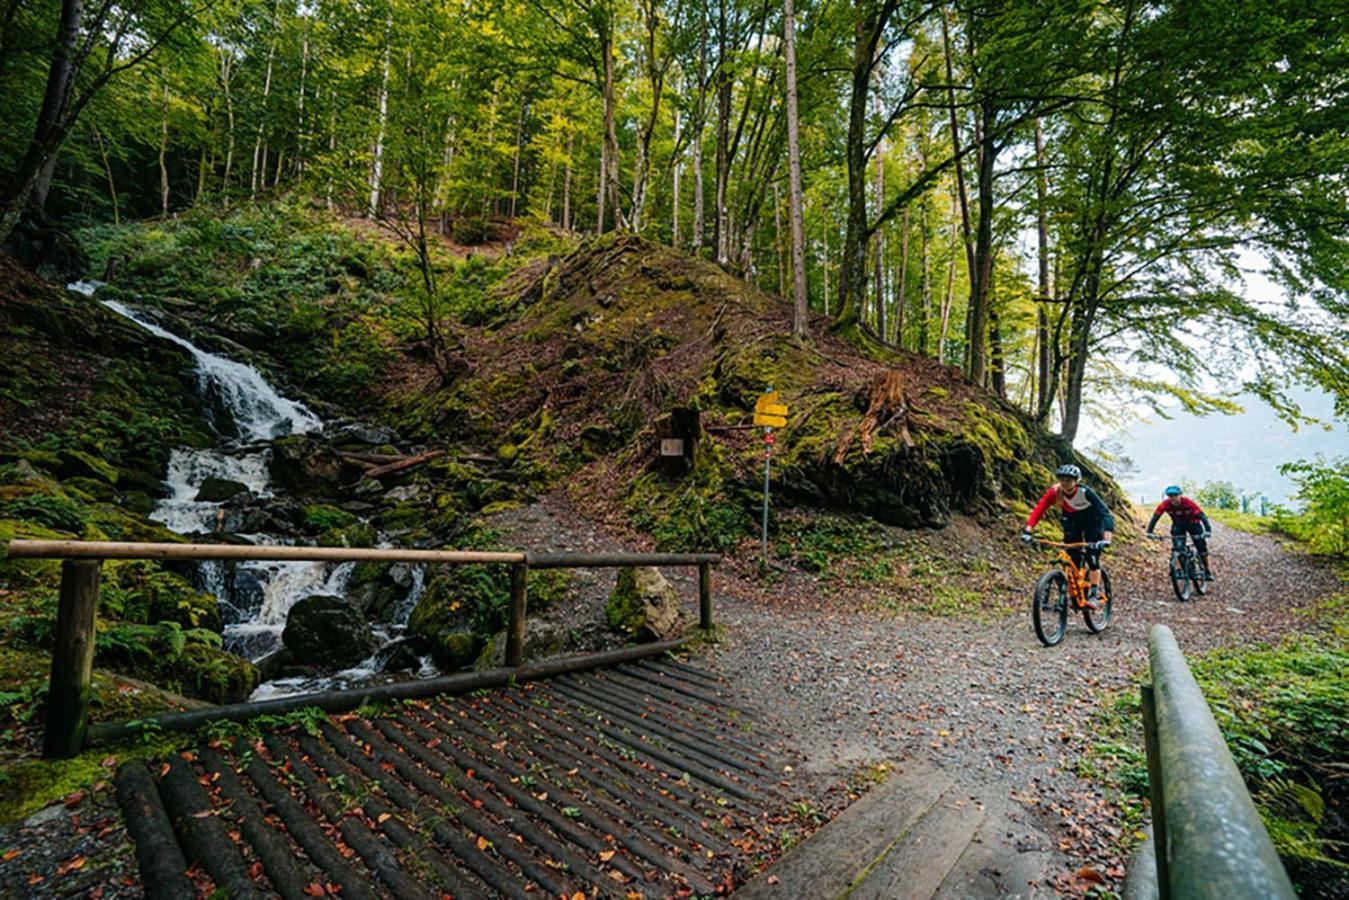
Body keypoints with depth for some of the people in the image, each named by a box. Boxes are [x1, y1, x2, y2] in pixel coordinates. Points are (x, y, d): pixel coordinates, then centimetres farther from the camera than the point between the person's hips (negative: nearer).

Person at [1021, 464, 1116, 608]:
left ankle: (1094, 595, -2)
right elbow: (1038, 510, -33)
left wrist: (1106, 539, -53)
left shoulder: (1085, 492, -34)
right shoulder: (1055, 492, -28)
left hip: (1092, 522, -2)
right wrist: (1027, 530, -46)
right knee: (1073, 559, -4)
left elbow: (1106, 514, -40)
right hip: (1072, 522, 2)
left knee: (1092, 558, -12)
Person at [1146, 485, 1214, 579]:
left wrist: (1208, 531, -47)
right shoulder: (1165, 505, -27)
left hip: (1193, 523, -1)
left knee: (1201, 547, -3)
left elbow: (1202, 516, -35)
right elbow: (1155, 517, -26)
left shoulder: (1188, 503, -32)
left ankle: (1207, 570, 15)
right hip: (1178, 525, 1)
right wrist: (1149, 532, -36)